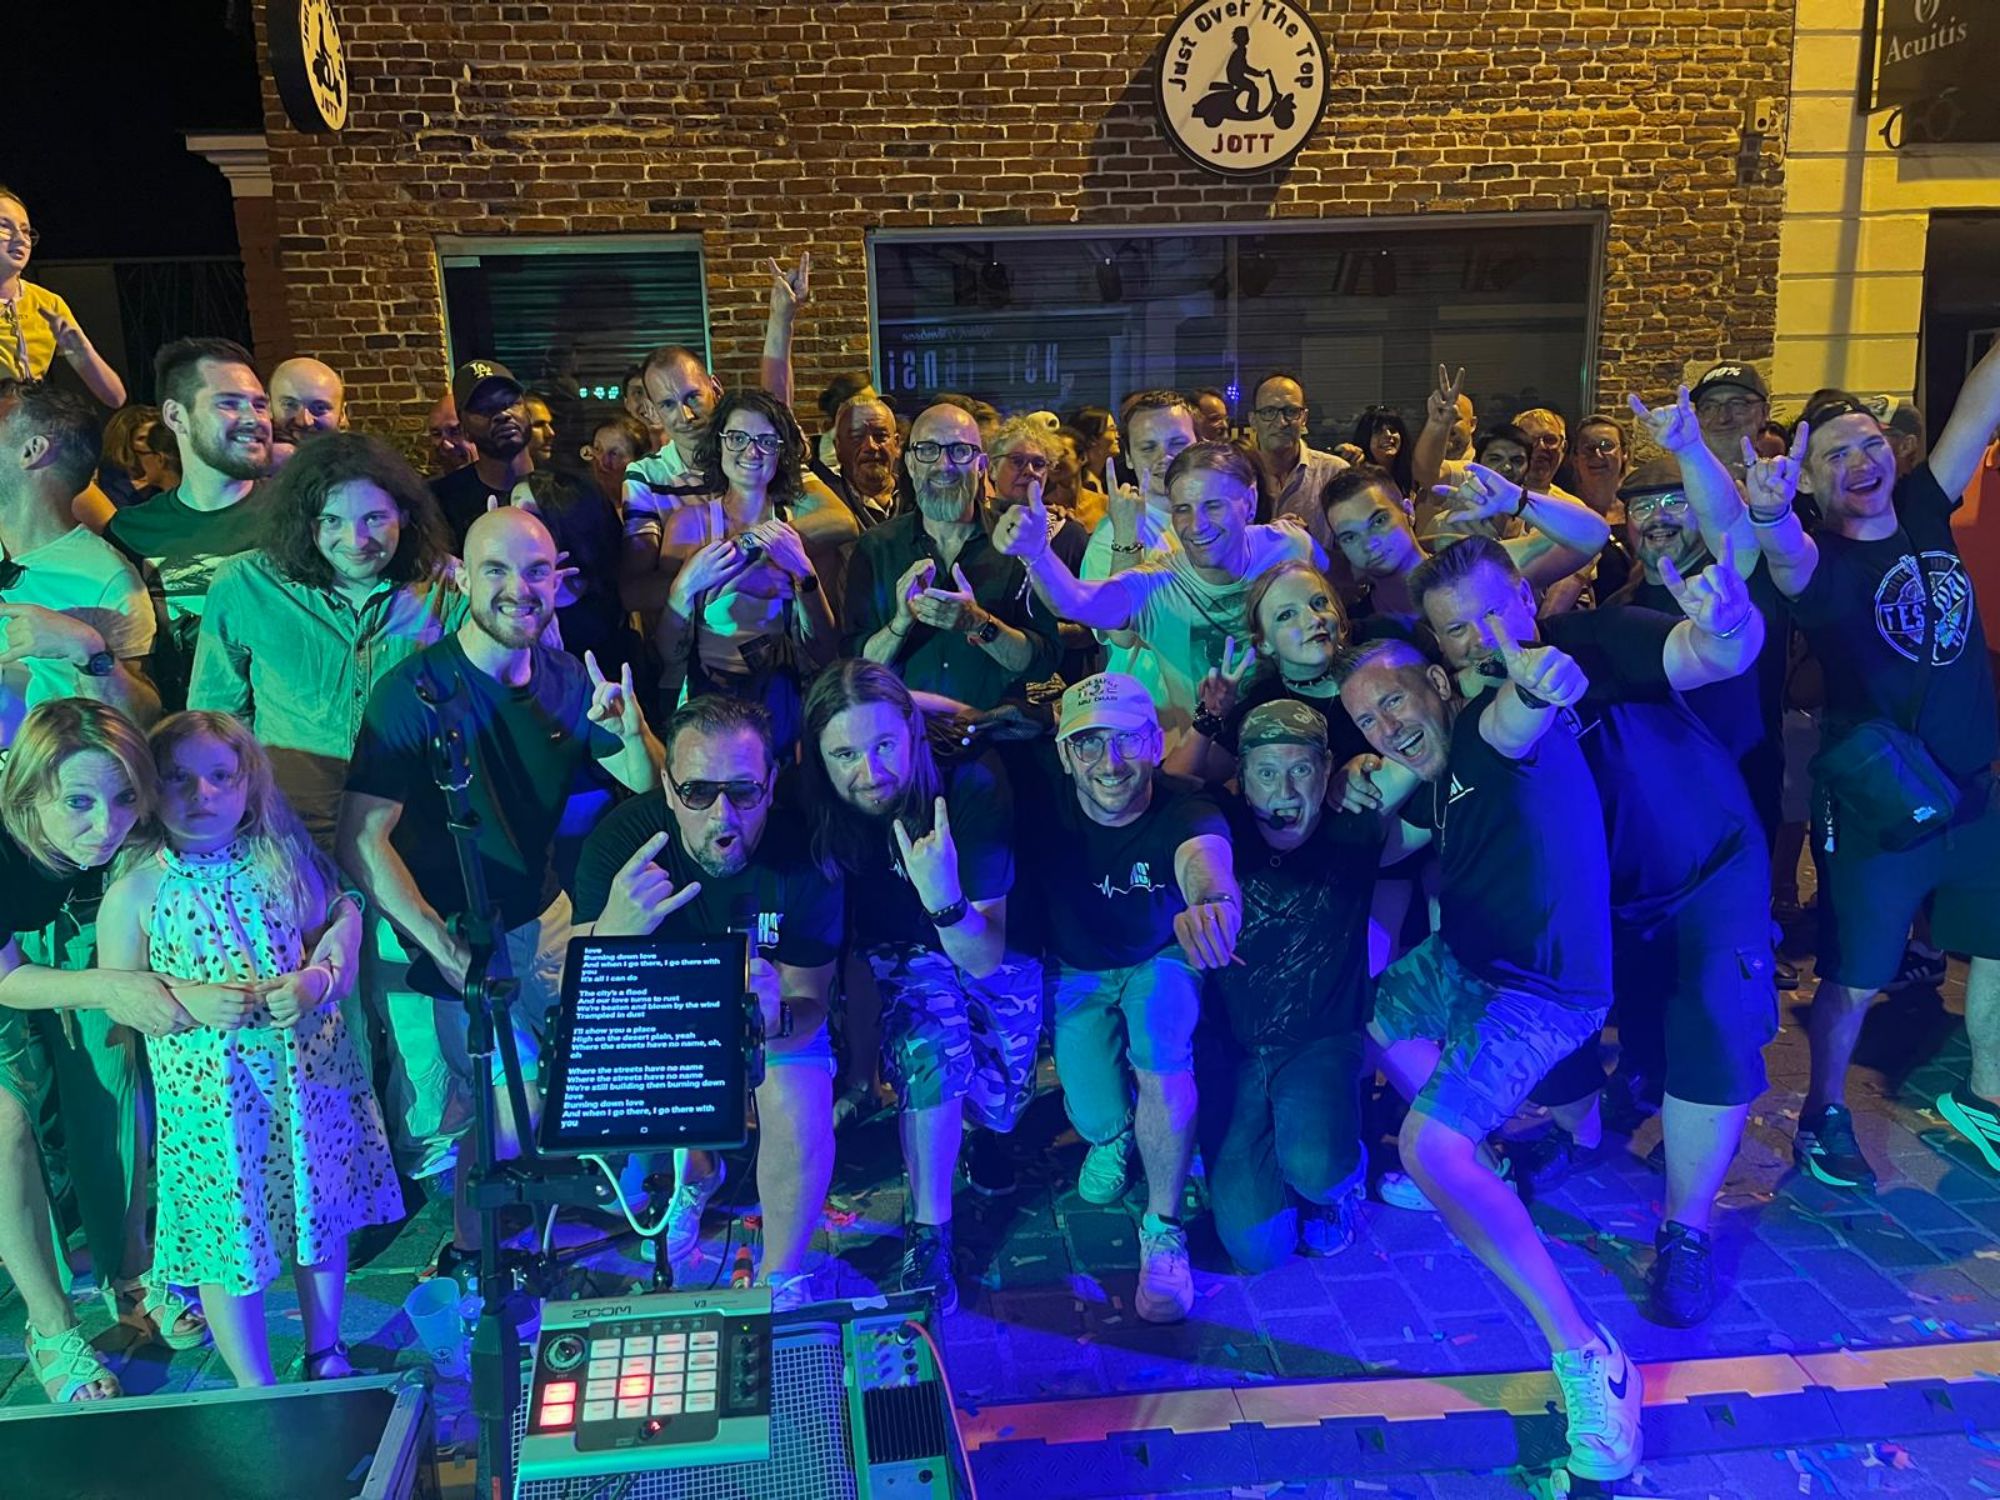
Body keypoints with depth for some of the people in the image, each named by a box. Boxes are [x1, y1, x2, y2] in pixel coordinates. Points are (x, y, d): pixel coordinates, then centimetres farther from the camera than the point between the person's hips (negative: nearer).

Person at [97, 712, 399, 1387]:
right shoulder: (135, 890, -8)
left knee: (322, 1211, 15)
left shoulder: (281, 861, -1)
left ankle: (324, 1354, 37)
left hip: (308, 1072, 3)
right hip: (207, 1091, -3)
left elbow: (340, 921, 5)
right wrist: (193, 1003, -20)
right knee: (228, 1230, 6)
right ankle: (256, 1388, 25)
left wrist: (315, 979, -14)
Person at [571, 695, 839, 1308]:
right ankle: (697, 1172, 20)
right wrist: (615, 929, -55)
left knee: (801, 1119, -23)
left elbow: (809, 1007, -23)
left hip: (776, 1006, -2)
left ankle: (781, 1276, 5)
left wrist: (775, 1017, -48)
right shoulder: (624, 836, -28)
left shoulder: (803, 856, -29)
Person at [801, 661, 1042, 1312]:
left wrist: (945, 898, -51)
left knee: (997, 1105, -2)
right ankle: (928, 1235, -13)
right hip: (901, 958, 0)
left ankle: (976, 1119, 36)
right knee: (932, 1040, -28)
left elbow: (984, 960, -32)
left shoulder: (971, 787, -31)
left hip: (988, 949, 0)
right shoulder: (817, 809, -24)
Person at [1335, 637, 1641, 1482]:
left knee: (1425, 1147, -25)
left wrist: (1535, 683, -72)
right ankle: (1468, 1167, 43)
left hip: (1540, 988, -10)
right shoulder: (1439, 776, 6)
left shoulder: (1486, 731, -22)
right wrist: (1363, 801, 1)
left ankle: (1586, 1355, -16)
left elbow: (1516, 717, -48)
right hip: (1463, 961, 10)